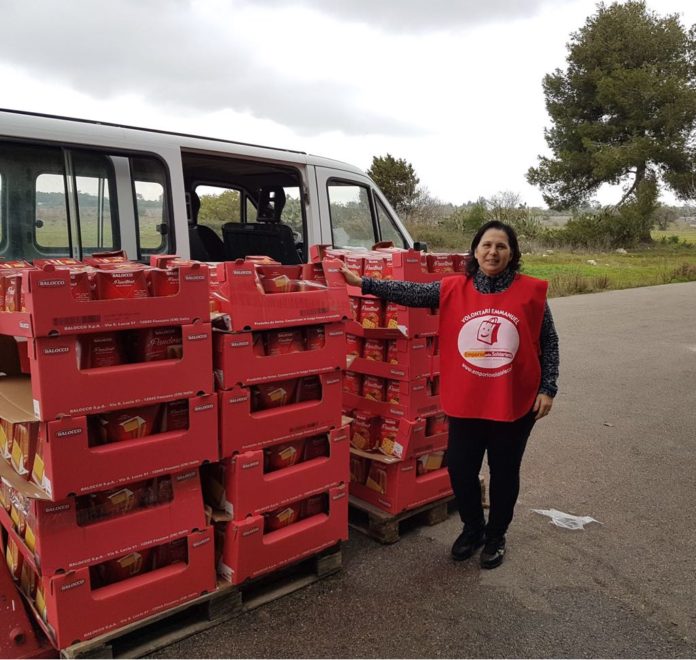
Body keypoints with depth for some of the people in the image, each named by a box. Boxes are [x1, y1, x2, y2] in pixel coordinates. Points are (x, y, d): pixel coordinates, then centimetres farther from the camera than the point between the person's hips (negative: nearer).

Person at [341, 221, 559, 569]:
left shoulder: (531, 291, -7)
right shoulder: (453, 289, -3)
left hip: (516, 403, -1)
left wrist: (547, 388, -4)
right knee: (460, 469, 11)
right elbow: (410, 292, -6)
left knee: (504, 472, 14)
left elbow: (549, 343, 0)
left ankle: (496, 536, 38)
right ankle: (472, 528, 39)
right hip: (466, 402, 2)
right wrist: (363, 283, -11)